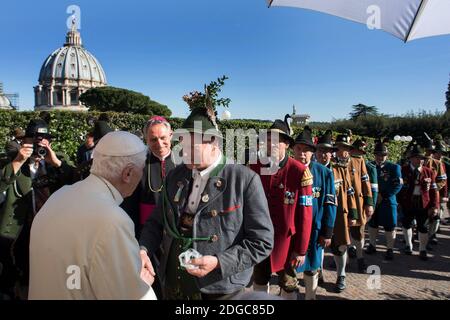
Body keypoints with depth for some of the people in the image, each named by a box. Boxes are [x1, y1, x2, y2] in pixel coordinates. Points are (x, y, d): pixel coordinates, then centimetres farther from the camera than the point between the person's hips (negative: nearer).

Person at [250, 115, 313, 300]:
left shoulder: (300, 172, -16)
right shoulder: (255, 168, -5)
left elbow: (305, 214, -13)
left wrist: (301, 249, -9)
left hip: (286, 241, -3)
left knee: (288, 286, 17)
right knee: (259, 281, 22)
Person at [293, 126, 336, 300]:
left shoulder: (324, 173, -5)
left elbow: (330, 204, -3)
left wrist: (327, 233, -5)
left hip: (314, 230, 0)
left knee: (311, 269, 17)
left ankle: (310, 297, 36)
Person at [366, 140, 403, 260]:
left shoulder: (394, 167, -6)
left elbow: (398, 185, -11)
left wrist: (383, 195, -15)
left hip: (388, 202, -3)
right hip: (372, 200, 3)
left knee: (389, 227, 4)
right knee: (372, 224, 15)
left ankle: (390, 249, 18)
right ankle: (372, 245, 31)